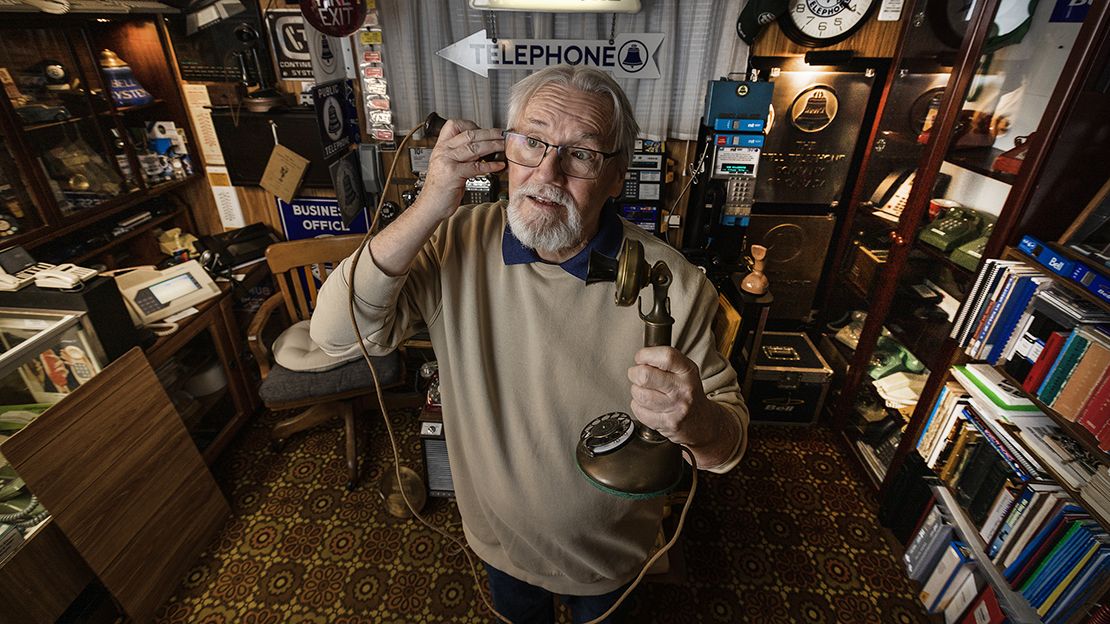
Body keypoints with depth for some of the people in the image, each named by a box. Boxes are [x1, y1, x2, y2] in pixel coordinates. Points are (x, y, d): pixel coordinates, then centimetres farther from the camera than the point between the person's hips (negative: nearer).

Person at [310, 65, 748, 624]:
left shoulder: (671, 284, -27)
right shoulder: (458, 242, -20)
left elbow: (729, 443, -18)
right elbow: (337, 334, -25)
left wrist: (696, 421, -43)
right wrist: (429, 209, -34)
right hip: (497, 536, 2)